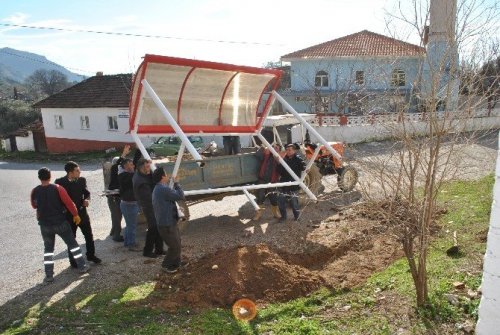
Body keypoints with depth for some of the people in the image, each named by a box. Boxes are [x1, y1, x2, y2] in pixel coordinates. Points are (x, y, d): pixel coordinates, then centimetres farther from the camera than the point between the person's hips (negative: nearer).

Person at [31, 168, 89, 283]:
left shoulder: (34, 192, -4)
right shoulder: (57, 188, -13)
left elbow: (34, 206, 13)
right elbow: (69, 202, -12)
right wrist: (75, 214, -1)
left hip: (45, 224, 2)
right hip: (60, 222, -2)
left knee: (48, 248, 14)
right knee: (72, 244, 11)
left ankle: (49, 275, 12)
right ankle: (82, 266, 14)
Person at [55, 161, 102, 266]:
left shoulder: (82, 180, -1)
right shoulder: (60, 182, -11)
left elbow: (86, 192, 3)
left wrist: (87, 199, -18)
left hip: (82, 213, 3)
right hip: (69, 215, -3)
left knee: (89, 235, 11)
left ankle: (91, 255, 31)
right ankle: (72, 259, 28)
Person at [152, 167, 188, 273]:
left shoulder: (158, 189, 10)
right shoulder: (163, 189, -25)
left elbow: (173, 195, 14)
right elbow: (181, 196, -21)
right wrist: (176, 183, -10)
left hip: (169, 222, 11)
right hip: (167, 225, -11)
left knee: (177, 242, 24)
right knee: (175, 246, 5)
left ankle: (176, 262, 39)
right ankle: (166, 265, 22)